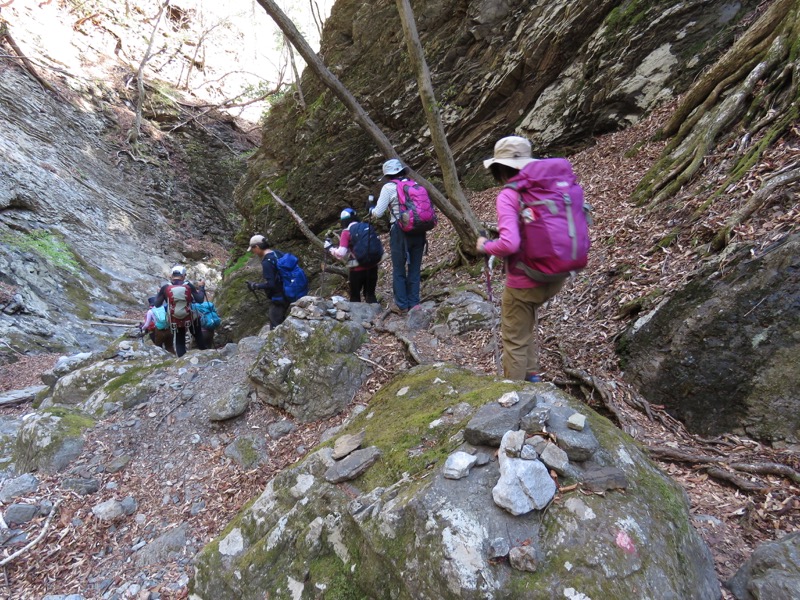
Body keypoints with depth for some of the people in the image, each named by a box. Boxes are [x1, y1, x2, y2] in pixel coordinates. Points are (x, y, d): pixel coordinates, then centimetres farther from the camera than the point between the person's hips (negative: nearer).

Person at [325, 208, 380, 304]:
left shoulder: (346, 232, -6)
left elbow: (341, 253, -14)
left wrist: (330, 248, 1)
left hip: (358, 269, -4)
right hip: (372, 267, 4)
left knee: (355, 296, 13)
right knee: (370, 294, 18)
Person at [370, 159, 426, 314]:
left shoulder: (389, 187, -2)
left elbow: (378, 213, -4)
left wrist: (371, 211, 17)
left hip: (401, 231, -4)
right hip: (419, 231, 4)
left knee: (399, 271, 7)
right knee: (414, 269, 12)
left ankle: (401, 305, 9)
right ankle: (414, 303, 14)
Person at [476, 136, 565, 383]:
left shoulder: (507, 196, -18)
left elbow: (509, 243, -30)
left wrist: (485, 246, -11)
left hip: (524, 282, -7)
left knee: (515, 340, 11)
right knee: (525, 326, 31)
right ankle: (532, 375, 39)